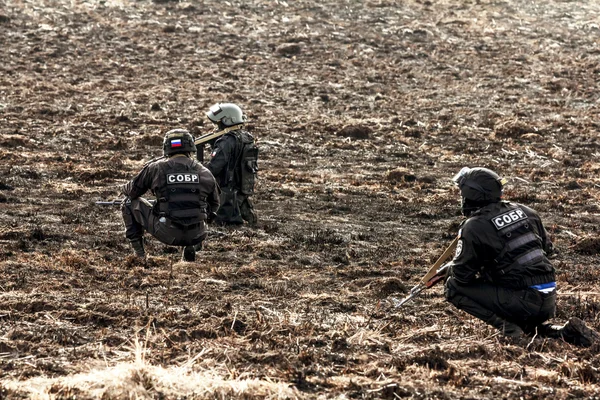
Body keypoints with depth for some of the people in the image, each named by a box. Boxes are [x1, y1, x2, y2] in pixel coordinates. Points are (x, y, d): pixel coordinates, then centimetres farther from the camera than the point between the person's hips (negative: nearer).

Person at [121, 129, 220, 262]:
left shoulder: (155, 168, -1)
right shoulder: (204, 172, 7)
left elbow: (130, 191, 10)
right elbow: (214, 204, 19)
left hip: (167, 233, -3)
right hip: (196, 235, 3)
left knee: (130, 203, 17)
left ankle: (138, 252, 16)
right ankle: (192, 247, 15)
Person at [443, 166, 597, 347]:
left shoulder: (474, 228, -9)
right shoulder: (524, 211, 11)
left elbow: (462, 275, -4)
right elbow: (547, 247, 22)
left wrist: (450, 267, 18)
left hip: (522, 301, -7)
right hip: (549, 303, 7)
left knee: (454, 287, 2)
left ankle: (506, 326, -8)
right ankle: (565, 331, 10)